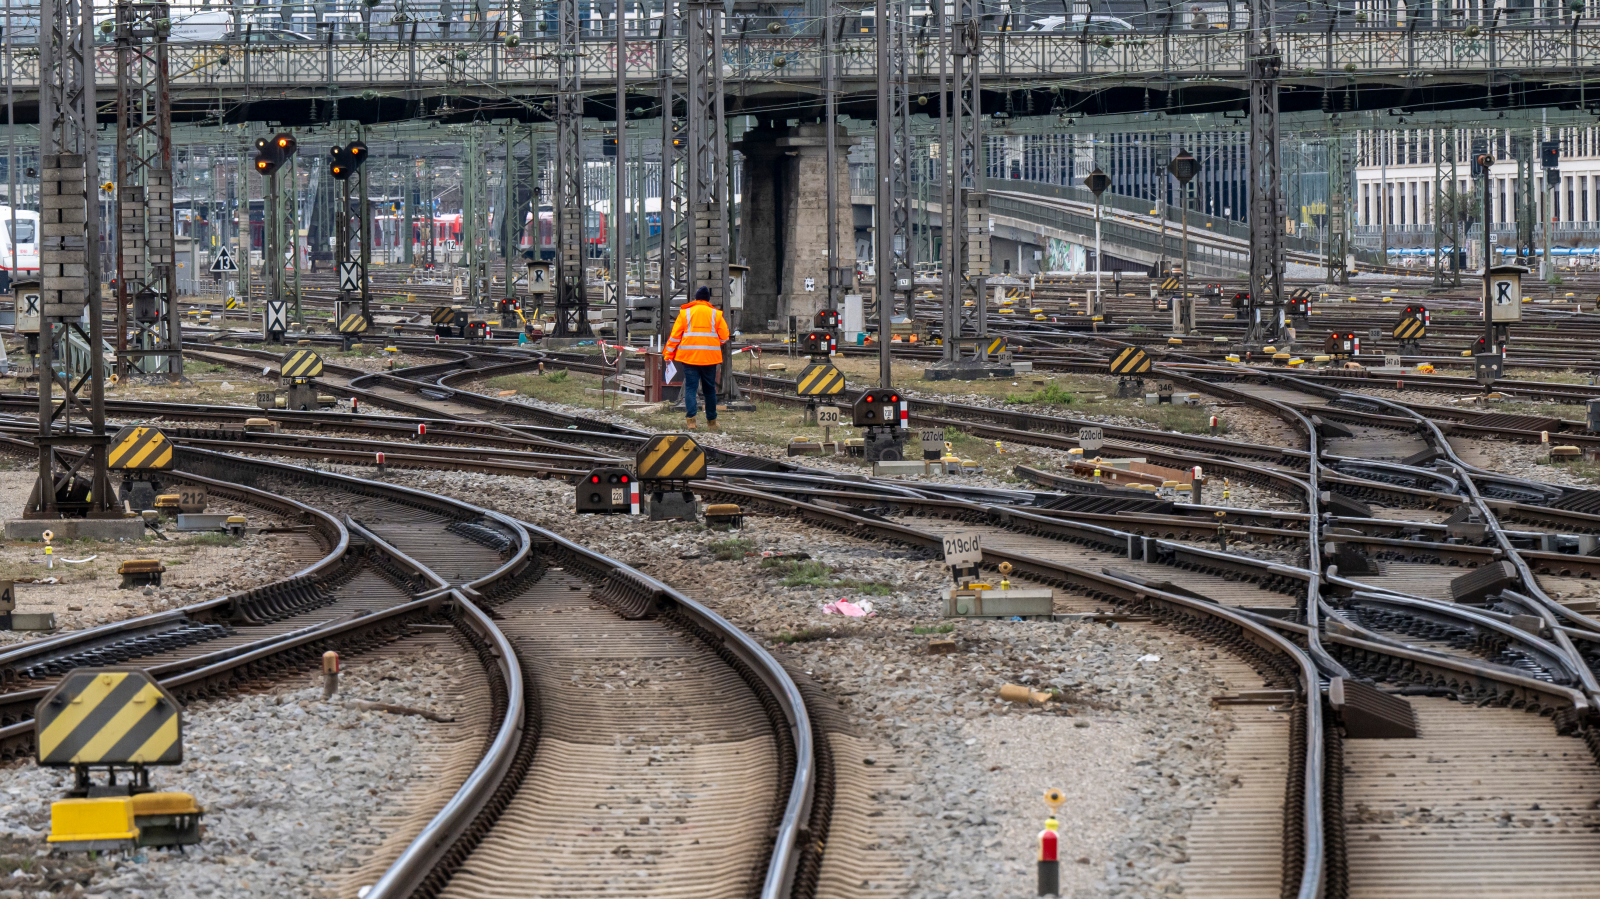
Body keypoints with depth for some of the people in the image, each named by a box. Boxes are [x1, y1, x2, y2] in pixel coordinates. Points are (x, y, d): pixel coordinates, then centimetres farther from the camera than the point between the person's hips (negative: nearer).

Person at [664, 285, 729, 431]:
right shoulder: (716, 314, 5)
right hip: (710, 357, 1)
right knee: (710, 389, 10)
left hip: (689, 356, -1)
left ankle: (691, 420, -15)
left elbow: (674, 336, 2)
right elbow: (724, 337, 4)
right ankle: (711, 422, 16)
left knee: (690, 387, -1)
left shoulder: (685, 313, 4)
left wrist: (668, 355, 7)